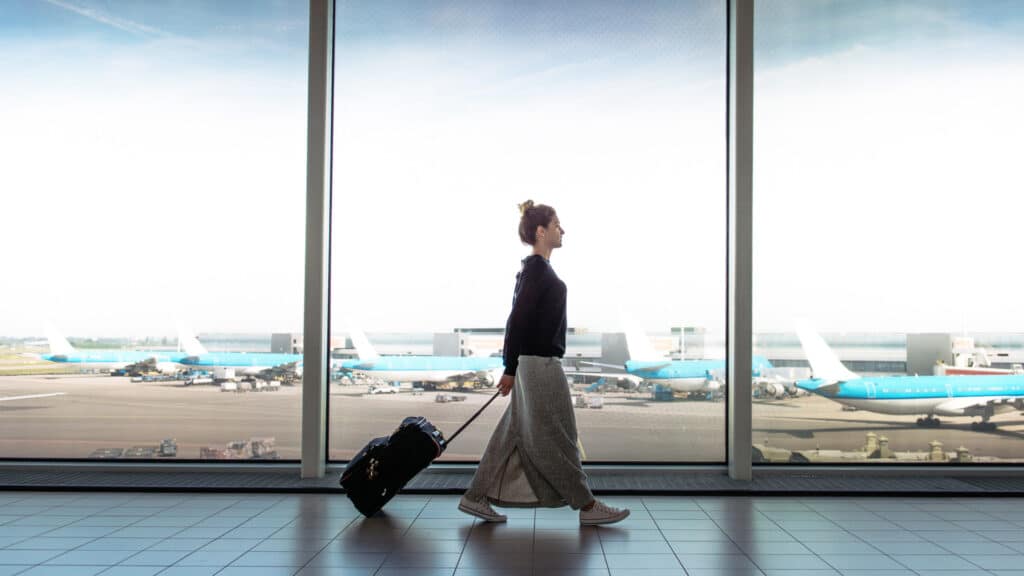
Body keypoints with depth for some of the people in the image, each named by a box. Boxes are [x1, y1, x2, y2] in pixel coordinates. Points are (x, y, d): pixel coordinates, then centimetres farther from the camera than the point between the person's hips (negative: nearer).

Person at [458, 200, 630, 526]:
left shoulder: (536, 268, 16)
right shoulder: (537, 268, -14)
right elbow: (518, 319, -18)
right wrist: (510, 369, -18)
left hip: (537, 362, 10)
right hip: (540, 363, -10)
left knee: (513, 435, 11)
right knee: (557, 437, 0)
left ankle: (476, 498, 15)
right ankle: (586, 506, 10)